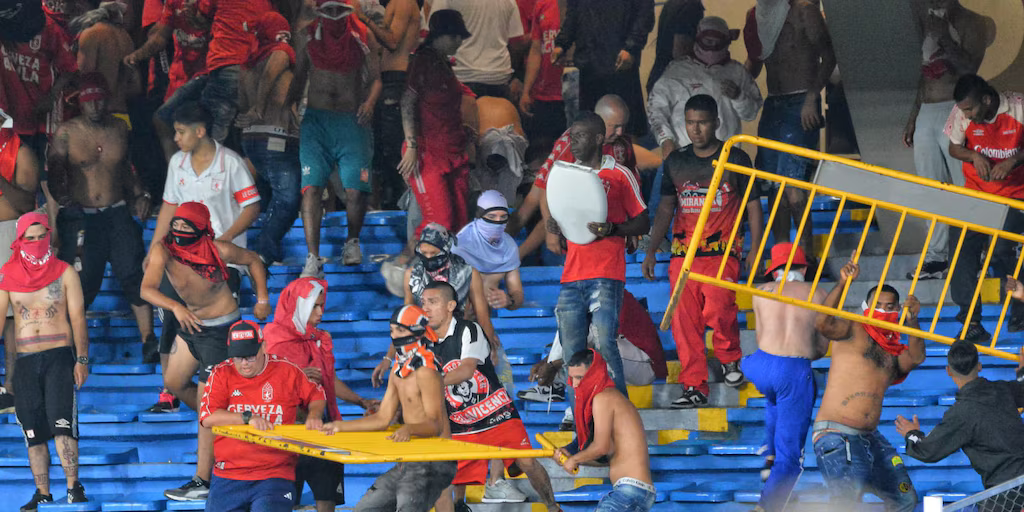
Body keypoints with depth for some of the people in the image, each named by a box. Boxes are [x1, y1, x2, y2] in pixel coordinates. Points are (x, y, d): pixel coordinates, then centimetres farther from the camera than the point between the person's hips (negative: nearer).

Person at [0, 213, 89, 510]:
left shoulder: (65, 273, 5)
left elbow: (77, 318, 3)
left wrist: (82, 359, -7)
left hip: (59, 355, -2)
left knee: (61, 422, -16)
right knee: (32, 431, 1)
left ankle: (73, 485, -12)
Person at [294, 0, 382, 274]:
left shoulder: (362, 36, 2)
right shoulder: (307, 34, 5)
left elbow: (375, 77, 7)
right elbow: (298, 76, 13)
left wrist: (370, 102, -12)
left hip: (352, 120, -1)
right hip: (316, 119, 1)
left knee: (356, 190, -12)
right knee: (311, 187, -14)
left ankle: (352, 242, 18)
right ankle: (313, 258, -14)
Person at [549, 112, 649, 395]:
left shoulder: (619, 175, 3)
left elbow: (642, 223, 3)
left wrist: (611, 230, -15)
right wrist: (555, 227, 3)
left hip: (606, 275, -5)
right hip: (571, 276, 5)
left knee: (604, 344, -15)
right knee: (571, 351, 0)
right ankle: (578, 413, 4)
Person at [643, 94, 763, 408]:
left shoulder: (734, 159, 4)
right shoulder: (676, 162, 13)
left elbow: (753, 207, 7)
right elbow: (666, 208, 20)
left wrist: (755, 252, -1)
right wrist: (651, 250, 13)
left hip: (722, 252, -4)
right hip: (683, 253, 4)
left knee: (718, 311, -22)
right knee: (684, 319, -4)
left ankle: (730, 358, 7)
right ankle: (694, 386, 3)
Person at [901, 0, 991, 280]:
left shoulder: (971, 23, -2)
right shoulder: (927, 25, 21)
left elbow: (970, 67, -16)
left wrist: (943, 36, -19)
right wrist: (912, 117, 24)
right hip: (926, 114, 8)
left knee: (964, 186, -10)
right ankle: (935, 258, 8)